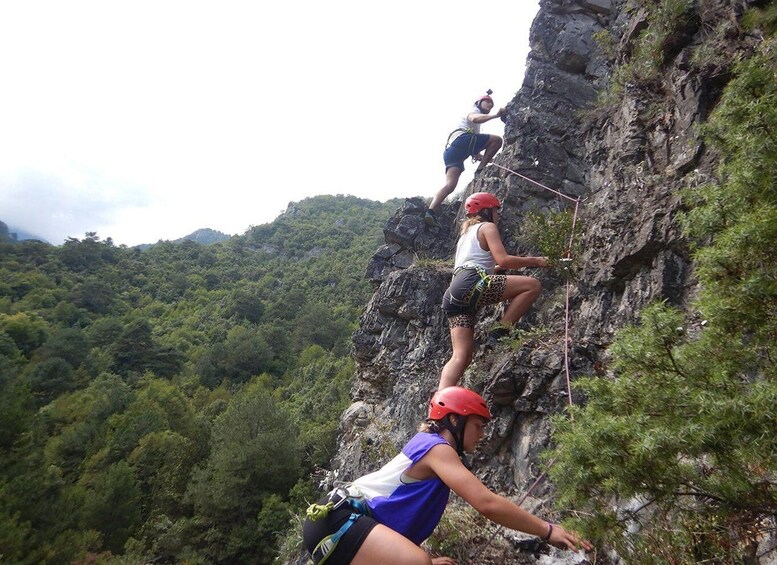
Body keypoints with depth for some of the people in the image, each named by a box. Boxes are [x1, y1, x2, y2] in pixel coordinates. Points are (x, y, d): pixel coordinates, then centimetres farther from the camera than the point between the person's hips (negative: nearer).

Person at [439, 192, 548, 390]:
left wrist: (495, 267, 51)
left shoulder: (466, 234, 36)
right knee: (533, 285, -5)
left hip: (454, 294, 9)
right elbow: (503, 260, -4)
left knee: (461, 356, -1)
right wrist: (534, 261, 8)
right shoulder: (487, 227, 11)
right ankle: (501, 333, -8)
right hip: (471, 284, -9)